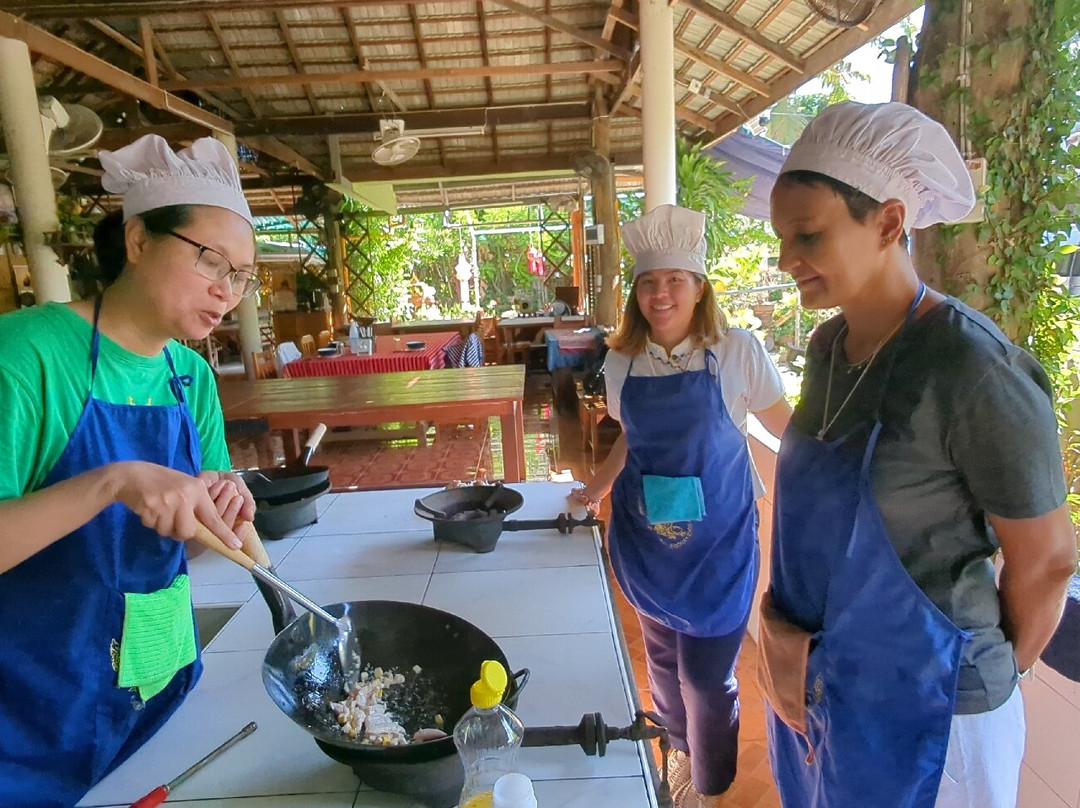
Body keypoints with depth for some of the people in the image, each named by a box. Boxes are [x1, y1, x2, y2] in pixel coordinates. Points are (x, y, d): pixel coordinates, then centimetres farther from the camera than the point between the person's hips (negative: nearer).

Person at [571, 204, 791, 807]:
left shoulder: (737, 352, -12)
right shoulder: (622, 362, 0)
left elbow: (788, 428, -4)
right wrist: (595, 492, 11)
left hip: (717, 539, -3)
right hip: (644, 538, 4)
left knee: (707, 675, 7)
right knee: (663, 657, 20)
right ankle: (682, 744, 50)